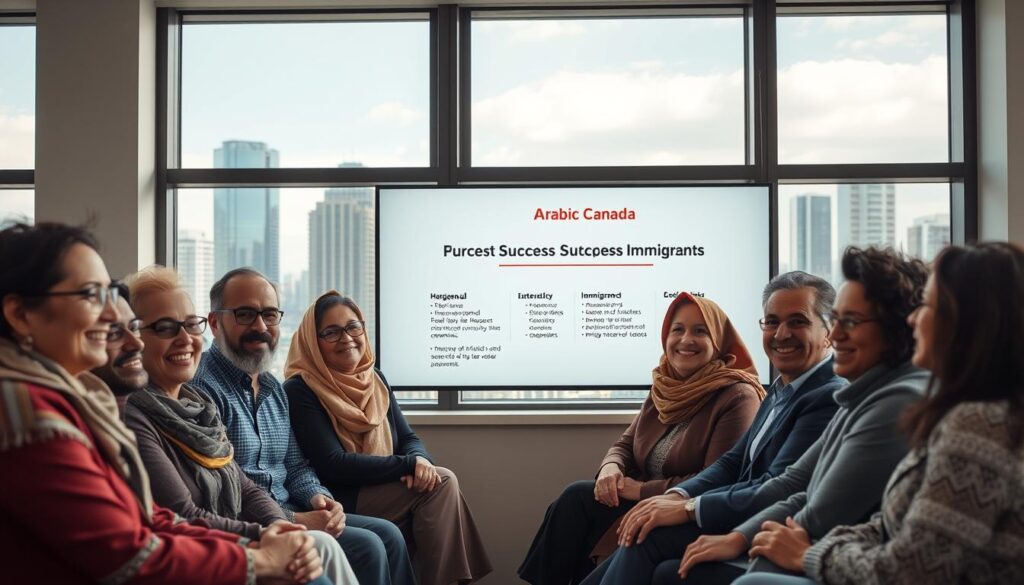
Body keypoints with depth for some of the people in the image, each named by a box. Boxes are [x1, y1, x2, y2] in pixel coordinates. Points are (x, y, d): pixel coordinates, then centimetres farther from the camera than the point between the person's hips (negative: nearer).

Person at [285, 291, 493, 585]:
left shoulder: (375, 379, 11)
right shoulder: (300, 391, -11)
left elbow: (408, 439, 10)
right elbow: (332, 464, -18)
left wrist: (420, 460, -15)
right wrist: (408, 464, -20)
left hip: (380, 491, 7)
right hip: (337, 502, -7)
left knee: (442, 481, -19)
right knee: (440, 483, -19)